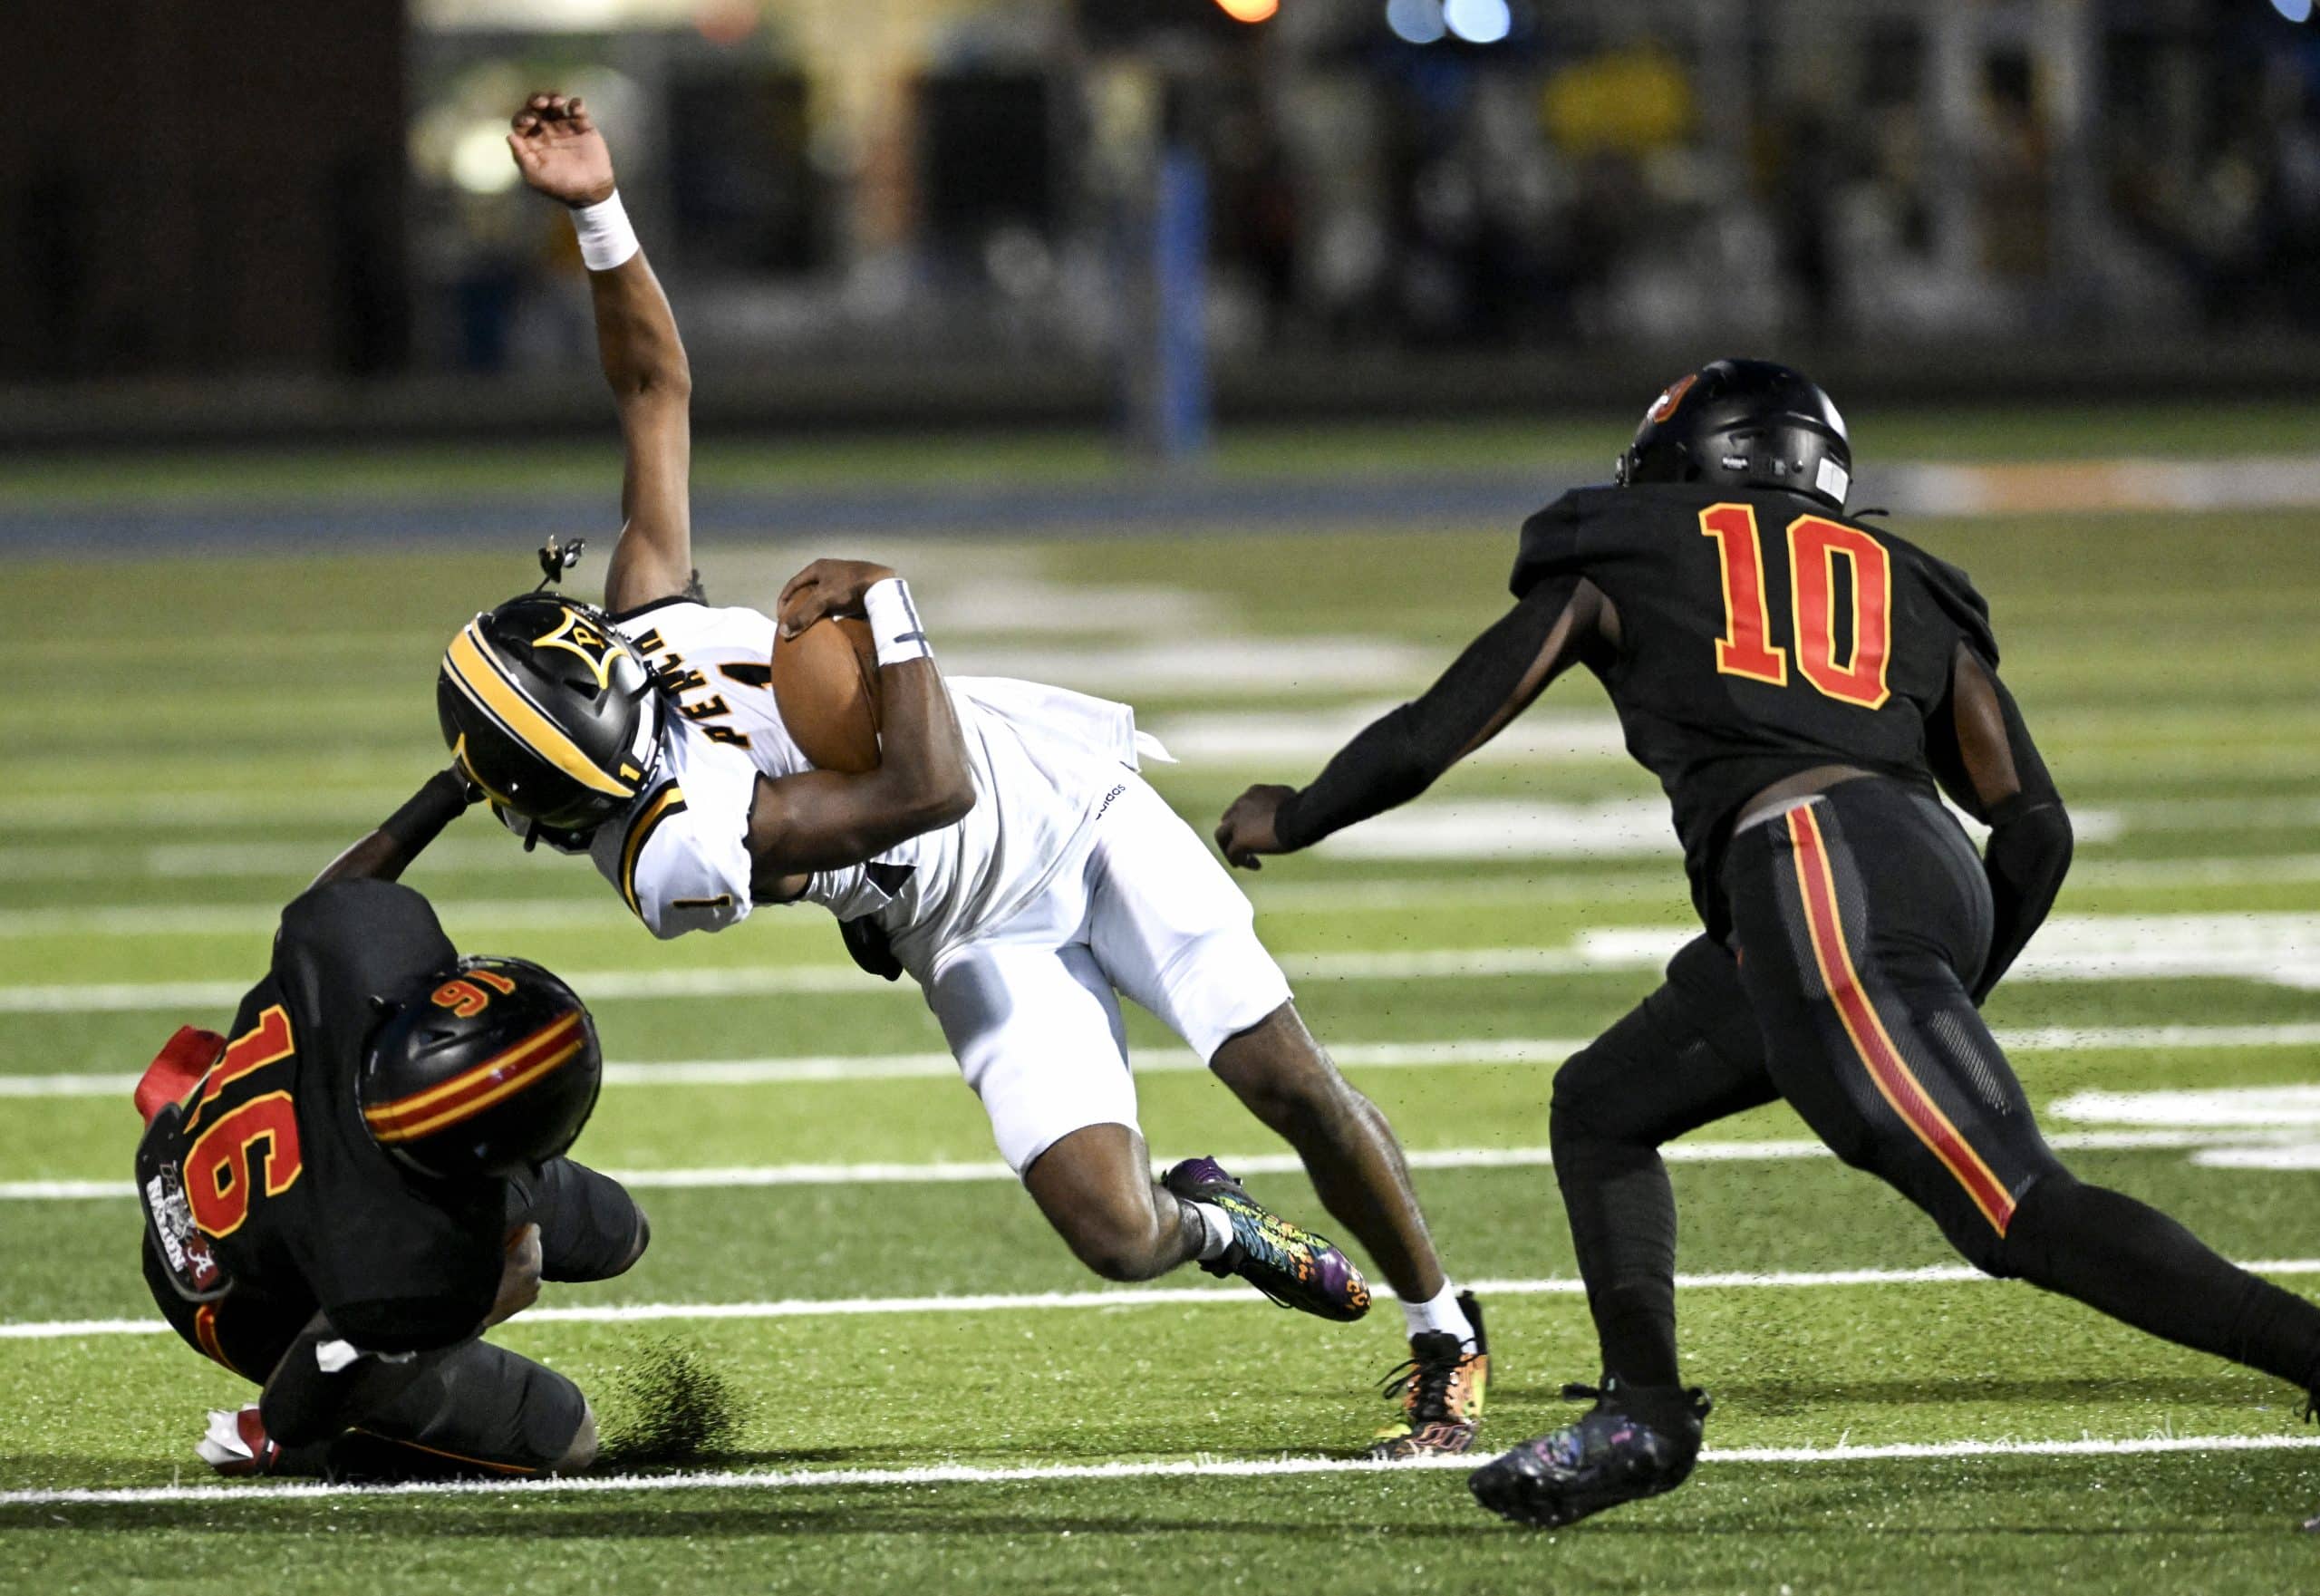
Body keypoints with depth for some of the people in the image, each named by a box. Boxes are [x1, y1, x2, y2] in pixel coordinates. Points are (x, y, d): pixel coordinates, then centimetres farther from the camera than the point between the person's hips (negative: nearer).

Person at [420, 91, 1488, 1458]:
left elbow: (656, 389, -4)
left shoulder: (644, 621, -11)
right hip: (990, 941, -4)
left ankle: (1446, 1332, 17)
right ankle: (1206, 1224, 22)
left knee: (1292, 1080, -5)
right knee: (1115, 1235, -17)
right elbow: (926, 790, -31)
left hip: (1070, 795, 4)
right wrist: (886, 605, -21)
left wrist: (598, 216, -18)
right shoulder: (673, 854, -28)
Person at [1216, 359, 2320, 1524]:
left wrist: (1289, 820, 39)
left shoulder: (1619, 562, 20)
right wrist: (1957, 988, 36)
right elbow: (2035, 827, 21)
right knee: (1602, 1107, 22)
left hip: (1811, 872, -6)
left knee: (2026, 1218, -12)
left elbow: (1424, 740, 21)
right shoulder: (1907, 589, 29)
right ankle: (1642, 1408, 8)